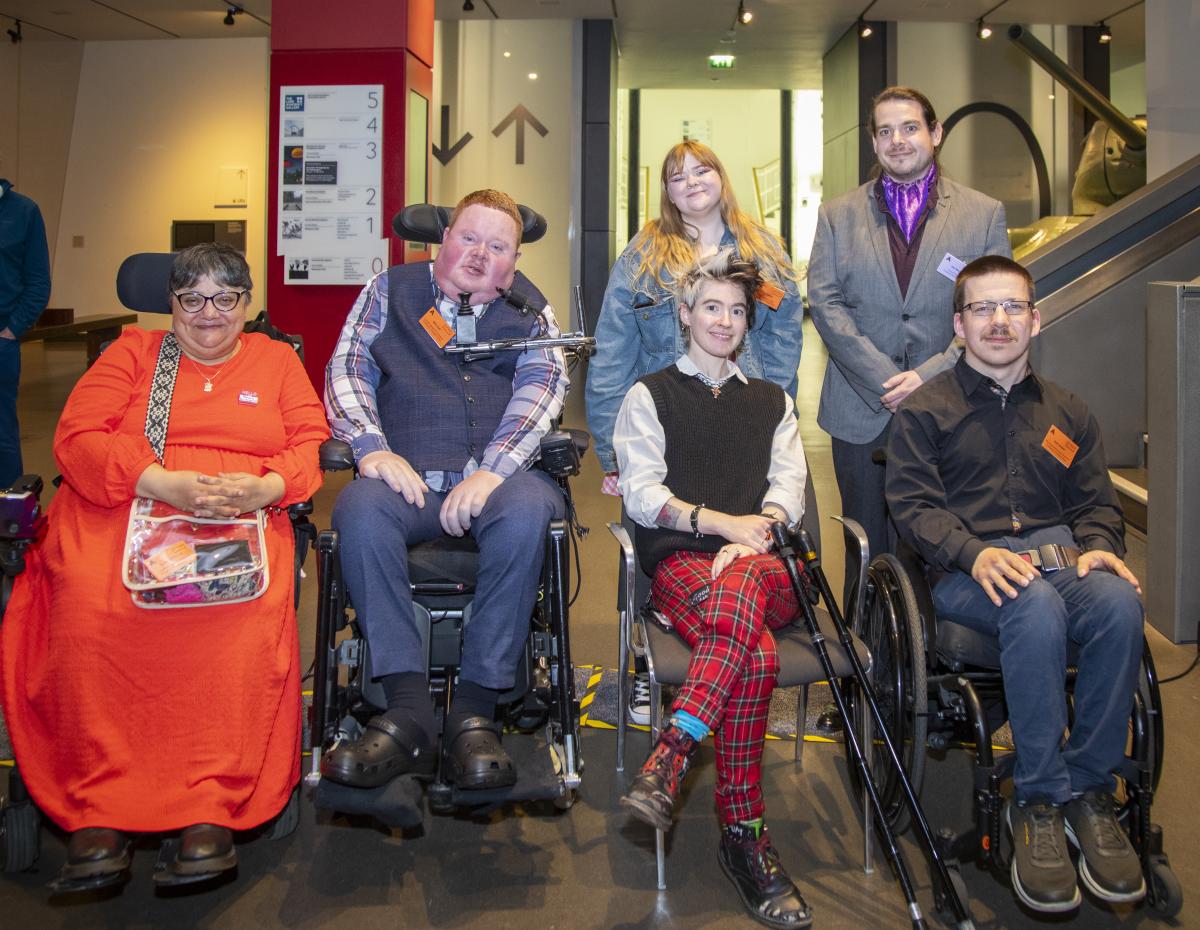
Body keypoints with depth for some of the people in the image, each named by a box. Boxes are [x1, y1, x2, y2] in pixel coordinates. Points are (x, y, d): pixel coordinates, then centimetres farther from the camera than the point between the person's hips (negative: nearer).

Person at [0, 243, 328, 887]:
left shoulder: (276, 361, 24)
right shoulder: (132, 352, 21)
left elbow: (313, 444, 12)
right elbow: (76, 437, 6)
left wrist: (265, 487, -11)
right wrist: (162, 483, -11)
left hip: (243, 517, 0)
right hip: (119, 510, 0)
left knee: (246, 614, -34)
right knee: (89, 609, -33)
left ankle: (213, 808, -30)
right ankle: (100, 810, -27)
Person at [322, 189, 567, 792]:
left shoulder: (529, 310, 18)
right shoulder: (390, 290, 20)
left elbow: (544, 385, 1)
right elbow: (347, 369, 10)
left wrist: (492, 470, -17)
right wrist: (373, 448, -11)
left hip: (499, 476, 0)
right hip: (408, 477, 1)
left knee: (525, 512, -35)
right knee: (361, 509, -33)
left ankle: (475, 713, -28)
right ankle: (409, 712, -32)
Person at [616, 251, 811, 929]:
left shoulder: (772, 401, 29)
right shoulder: (651, 395, 20)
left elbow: (789, 491, 13)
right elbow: (642, 496, 5)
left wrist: (749, 542, -10)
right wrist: (721, 521, -11)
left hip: (761, 564, 2)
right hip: (680, 561, -2)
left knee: (738, 588, -41)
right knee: (756, 655, -37)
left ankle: (671, 758, -47)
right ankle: (743, 834, -35)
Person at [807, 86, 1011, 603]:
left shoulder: (984, 214, 7)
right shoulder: (837, 216, 9)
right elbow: (826, 304, -1)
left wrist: (929, 376, -13)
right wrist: (886, 381, -12)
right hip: (862, 413, 1)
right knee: (868, 550, 7)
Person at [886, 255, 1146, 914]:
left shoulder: (1067, 413, 24)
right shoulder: (925, 409, 11)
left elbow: (1096, 502, 20)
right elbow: (913, 504, 0)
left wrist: (1099, 548, -5)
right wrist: (976, 554, -19)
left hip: (1059, 557, 4)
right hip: (966, 571, -3)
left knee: (1119, 601, -33)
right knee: (1036, 607, -38)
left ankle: (1088, 789, -19)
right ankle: (1038, 799, -26)